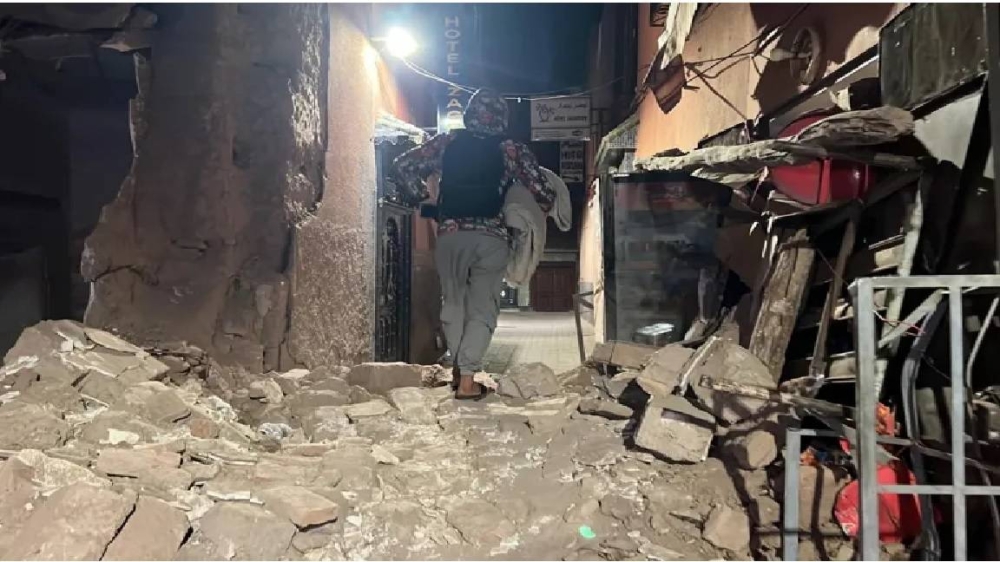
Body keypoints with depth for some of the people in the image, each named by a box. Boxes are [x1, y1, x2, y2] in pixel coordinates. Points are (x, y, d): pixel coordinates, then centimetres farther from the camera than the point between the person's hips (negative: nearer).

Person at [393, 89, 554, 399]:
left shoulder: (447, 142, 8)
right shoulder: (513, 150, 4)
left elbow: (403, 165, 9)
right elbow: (544, 197, 0)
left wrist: (421, 197, 18)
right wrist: (537, 212, 22)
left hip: (451, 234, 2)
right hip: (492, 237, -1)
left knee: (454, 303, 16)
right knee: (483, 309, 3)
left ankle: (459, 369, 16)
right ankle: (467, 377, -5)